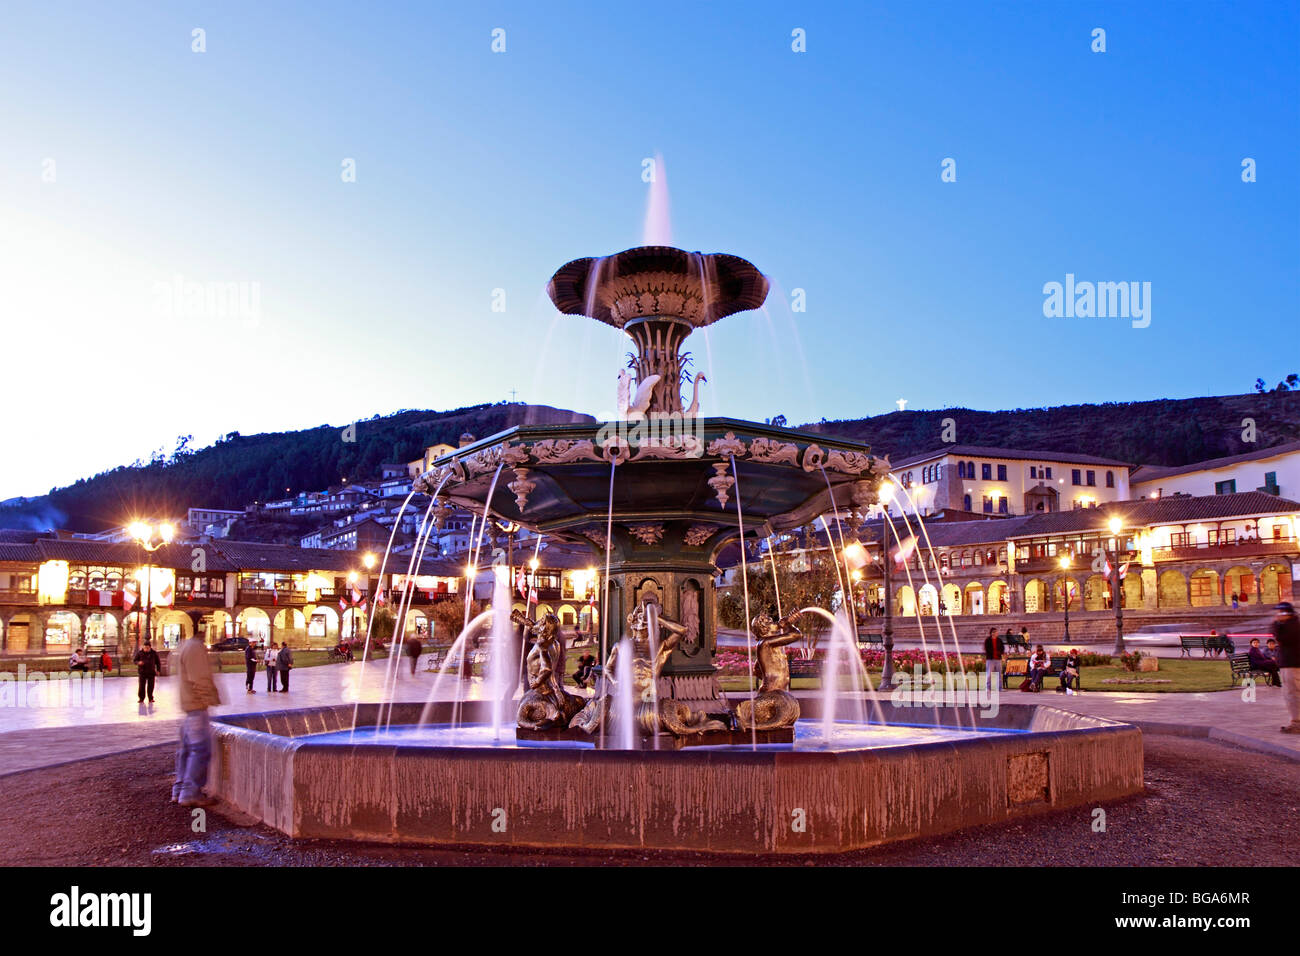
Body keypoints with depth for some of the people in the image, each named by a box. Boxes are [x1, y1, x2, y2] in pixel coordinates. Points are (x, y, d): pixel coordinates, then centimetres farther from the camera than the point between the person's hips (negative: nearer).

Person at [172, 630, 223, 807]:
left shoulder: (184, 645, 14)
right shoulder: (195, 647, -17)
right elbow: (200, 680, -20)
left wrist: (212, 696, 21)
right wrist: (213, 699, -12)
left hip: (186, 706, 10)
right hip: (196, 705, -10)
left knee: (187, 749, 15)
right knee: (201, 749, -6)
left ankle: (180, 790, 21)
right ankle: (191, 793, -5)